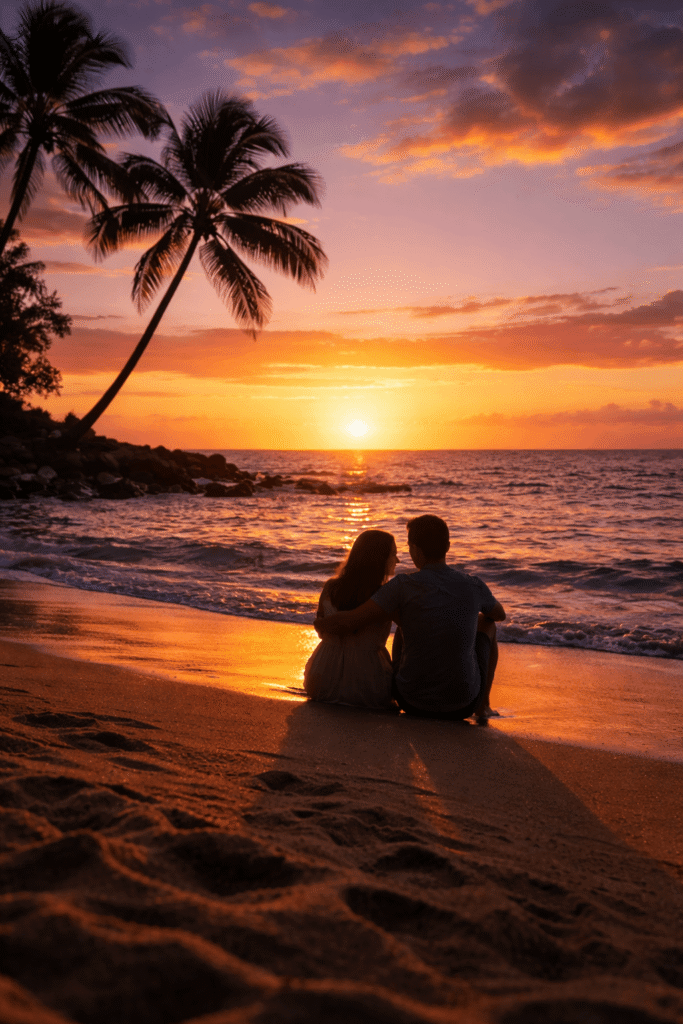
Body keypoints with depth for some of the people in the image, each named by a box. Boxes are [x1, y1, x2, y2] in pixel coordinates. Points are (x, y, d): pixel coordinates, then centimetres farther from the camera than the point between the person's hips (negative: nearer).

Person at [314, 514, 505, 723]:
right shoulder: (475, 586, -7)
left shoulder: (403, 586, -15)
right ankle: (483, 705, 34)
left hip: (414, 702, 0)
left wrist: (323, 625, 5)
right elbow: (500, 614, 17)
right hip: (462, 705, 0)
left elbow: (348, 621, -18)